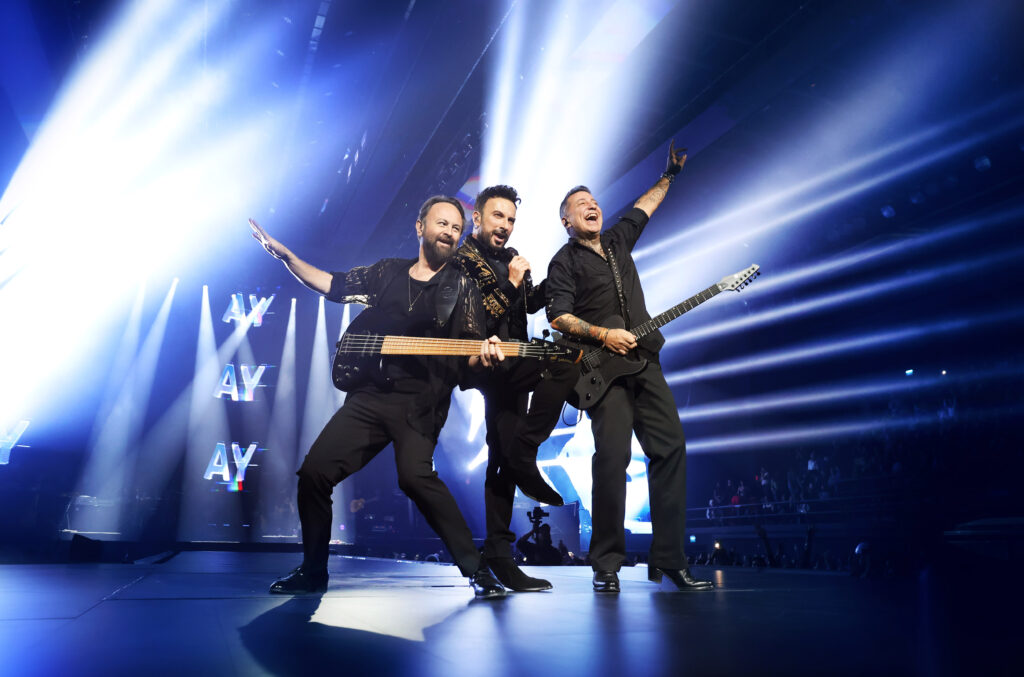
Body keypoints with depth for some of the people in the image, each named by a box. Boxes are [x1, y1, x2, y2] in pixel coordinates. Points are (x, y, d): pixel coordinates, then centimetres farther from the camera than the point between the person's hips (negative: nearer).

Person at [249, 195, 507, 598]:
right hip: (368, 395, 5)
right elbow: (331, 284, 23)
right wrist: (285, 255, 16)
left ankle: (476, 570, -13)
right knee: (315, 472, 1)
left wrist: (486, 355, -25)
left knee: (415, 475, -27)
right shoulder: (388, 272, 14)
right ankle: (312, 572, 22)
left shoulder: (461, 288, 4)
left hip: (419, 401, -4)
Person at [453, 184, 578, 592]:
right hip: (488, 363, -8)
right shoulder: (461, 260, -6)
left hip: (511, 367, 8)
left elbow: (528, 303, 23)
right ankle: (525, 458, -16)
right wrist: (510, 284, -17)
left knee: (503, 460, 7)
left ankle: (499, 555, 14)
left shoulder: (510, 258, 18)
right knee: (566, 361, -26)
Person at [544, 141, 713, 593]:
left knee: (671, 446, -3)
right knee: (612, 456, -16)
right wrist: (602, 335, -16)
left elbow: (644, 206, 37)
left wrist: (670, 175, 39)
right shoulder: (564, 261, 4)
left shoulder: (617, 240, 21)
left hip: (644, 361, 6)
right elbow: (558, 317, -7)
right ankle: (606, 565, -4)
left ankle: (668, 559, 4)